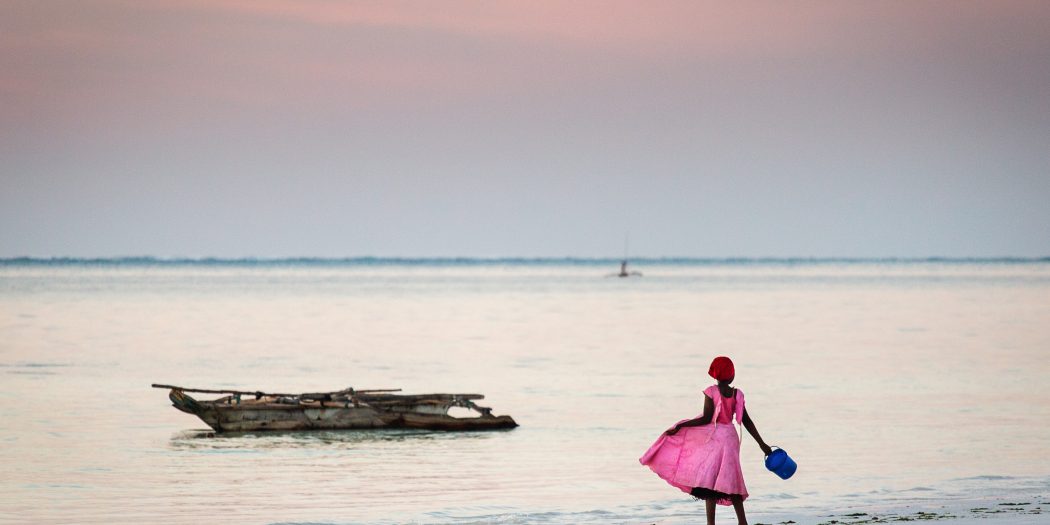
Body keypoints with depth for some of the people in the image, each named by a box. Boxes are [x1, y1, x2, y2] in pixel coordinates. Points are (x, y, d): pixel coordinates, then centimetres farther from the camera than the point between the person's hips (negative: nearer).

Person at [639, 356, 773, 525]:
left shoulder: (711, 392, -11)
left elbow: (706, 419, -15)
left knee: (709, 482, -5)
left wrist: (679, 426, -11)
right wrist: (762, 444, 13)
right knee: (730, 481, 13)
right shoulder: (737, 394, 3)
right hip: (731, 438, 5)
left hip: (713, 438, -5)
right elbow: (747, 422, 5)